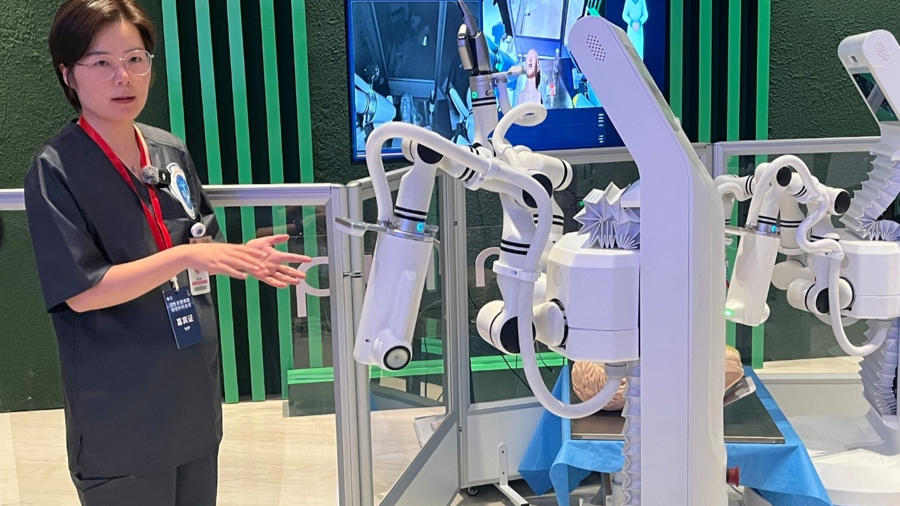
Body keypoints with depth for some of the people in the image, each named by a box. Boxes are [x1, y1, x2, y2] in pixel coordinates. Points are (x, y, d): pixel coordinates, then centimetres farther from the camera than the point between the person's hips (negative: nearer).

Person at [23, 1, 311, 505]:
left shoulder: (171, 151, 4)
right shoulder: (56, 169, -13)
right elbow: (81, 290, -18)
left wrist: (240, 257, -7)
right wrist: (185, 256, -25)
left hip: (194, 392, 6)